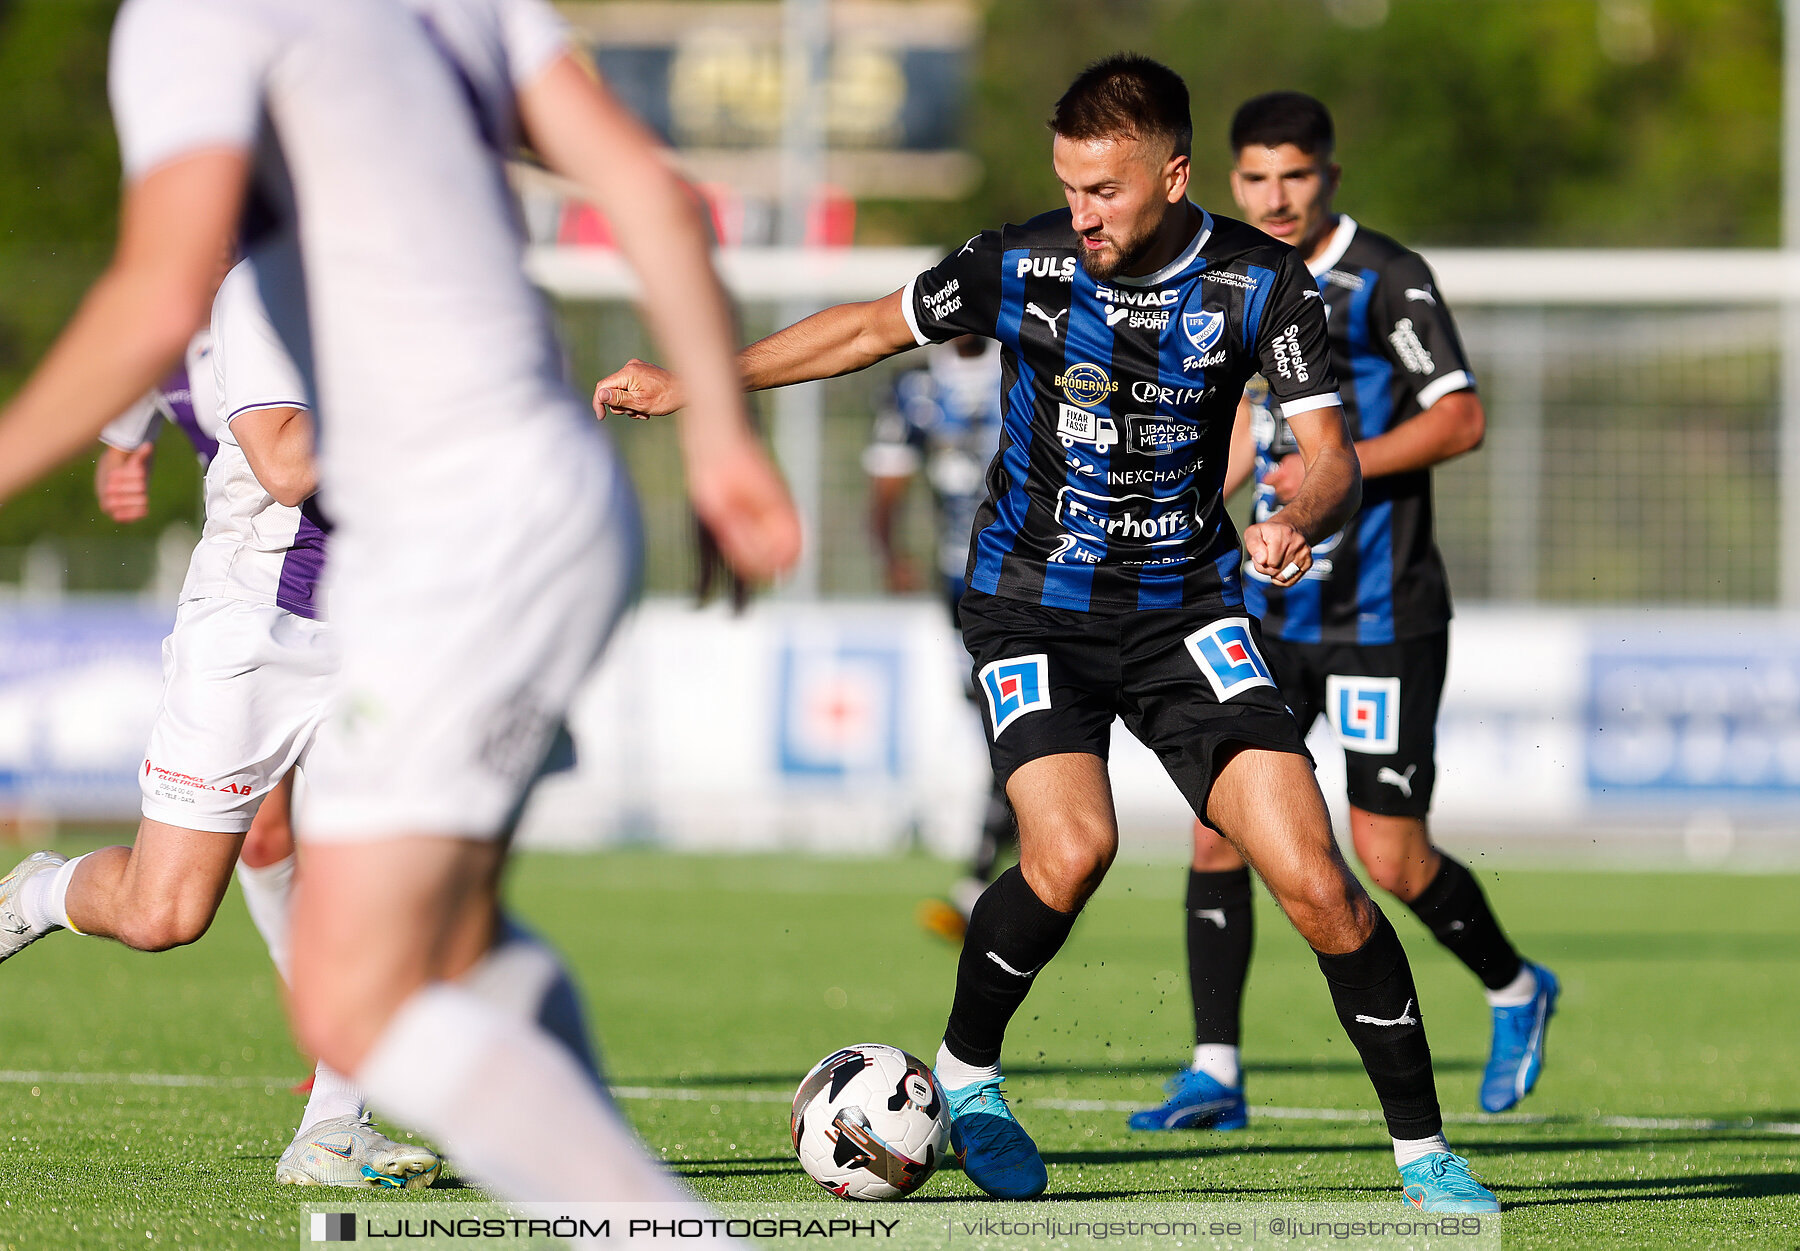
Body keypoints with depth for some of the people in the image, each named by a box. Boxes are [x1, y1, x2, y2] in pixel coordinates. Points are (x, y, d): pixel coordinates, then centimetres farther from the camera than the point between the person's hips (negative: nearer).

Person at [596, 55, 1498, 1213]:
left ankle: (1423, 1148, 0)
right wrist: (697, 384, 9)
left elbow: (1333, 457, -11)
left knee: (1311, 877, -13)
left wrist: (1299, 522, -34)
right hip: (1034, 607, -1)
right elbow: (873, 328, 7)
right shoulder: (1022, 265, -10)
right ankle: (966, 1073, 2)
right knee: (1072, 851, -26)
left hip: (1186, 612, 1)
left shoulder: (1260, 283, -9)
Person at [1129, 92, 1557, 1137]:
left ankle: (1516, 991, 25)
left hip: (1380, 615, -6)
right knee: (1220, 820, -5)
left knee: (1393, 859, -4)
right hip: (1274, 606, 6)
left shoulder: (1386, 279, -11)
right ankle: (1216, 1073, 0)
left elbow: (1463, 421, -16)